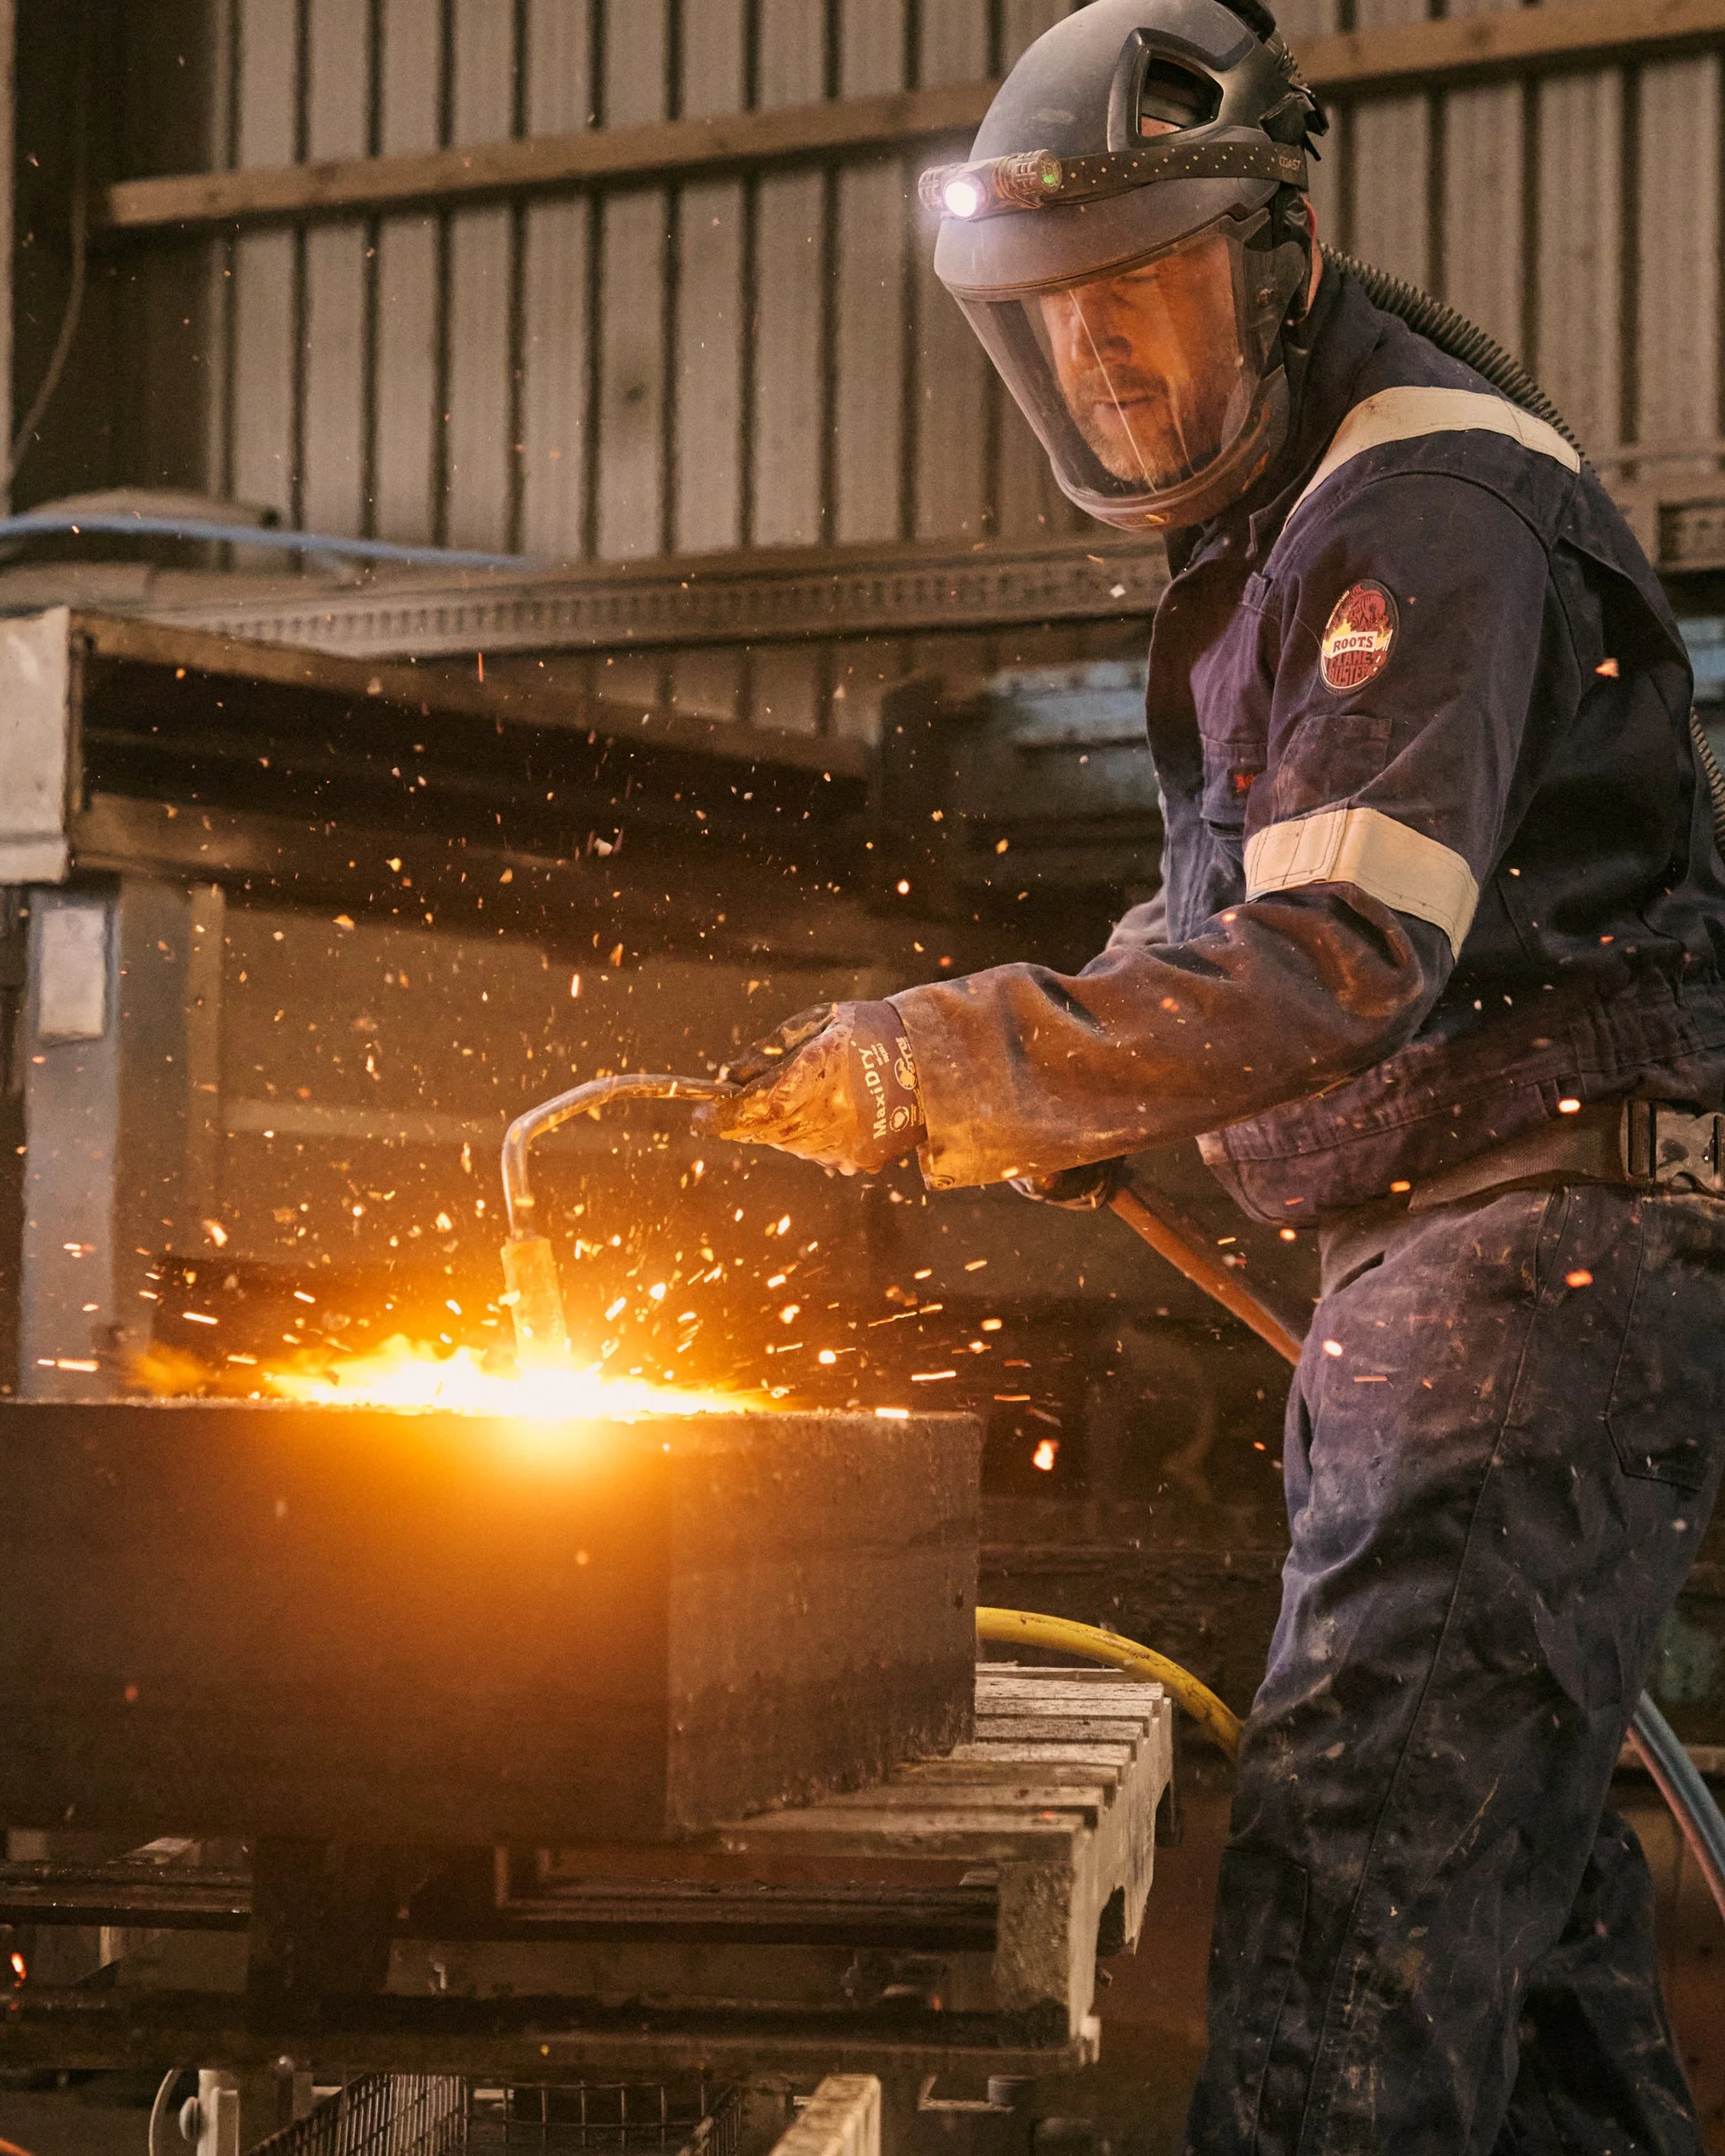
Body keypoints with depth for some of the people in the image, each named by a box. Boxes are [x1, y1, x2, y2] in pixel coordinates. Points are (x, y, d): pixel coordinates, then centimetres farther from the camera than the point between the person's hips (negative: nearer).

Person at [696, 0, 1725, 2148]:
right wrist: (1063, 1100, 7)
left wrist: (942, 1059, -28)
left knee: (1360, 1838, -19)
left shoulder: (1428, 508, -14)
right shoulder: (1266, 519, 18)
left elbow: (1344, 952, -25)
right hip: (1420, 1251, 10)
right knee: (1505, 1845, 13)